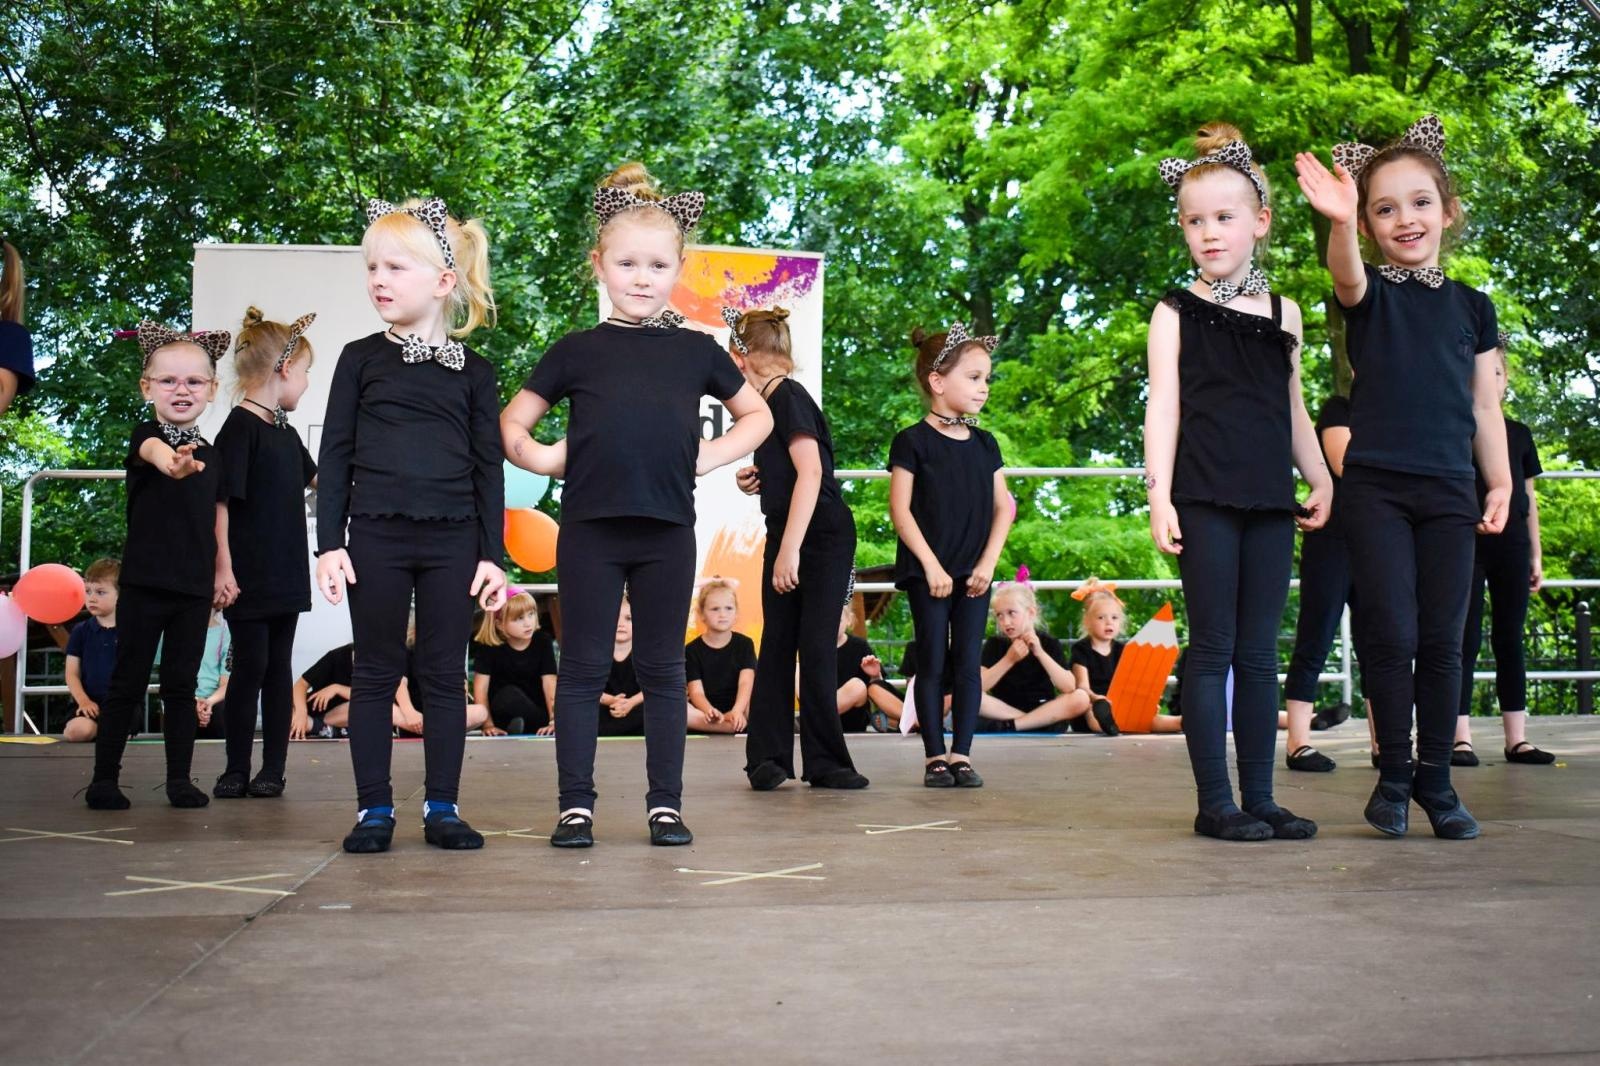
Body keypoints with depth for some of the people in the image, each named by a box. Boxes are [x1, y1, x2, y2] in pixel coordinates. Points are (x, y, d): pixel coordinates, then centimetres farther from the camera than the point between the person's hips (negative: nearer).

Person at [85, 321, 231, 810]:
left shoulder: (209, 454, 8)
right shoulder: (146, 435, -7)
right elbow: (154, 451, -32)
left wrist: (224, 572, 8)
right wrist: (172, 461, -55)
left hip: (194, 587, 4)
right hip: (144, 582, -4)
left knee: (181, 685, 9)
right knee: (128, 682, 2)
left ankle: (179, 779, 16)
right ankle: (104, 778, 12)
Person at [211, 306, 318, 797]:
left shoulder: (285, 429, 13)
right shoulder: (240, 427, -11)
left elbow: (313, 475, 32)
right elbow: (220, 500, -16)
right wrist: (223, 567, -19)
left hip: (286, 570, 7)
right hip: (249, 573, -7)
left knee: (279, 666, 8)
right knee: (250, 665, -2)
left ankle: (273, 769, 15)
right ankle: (236, 770, 9)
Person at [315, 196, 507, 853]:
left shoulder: (473, 371, 5)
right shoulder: (360, 359, 5)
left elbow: (489, 467, 6)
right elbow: (335, 455, 4)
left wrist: (493, 553, 1)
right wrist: (328, 542, -3)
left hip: (453, 539, 0)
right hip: (376, 535, 0)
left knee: (445, 675, 5)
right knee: (376, 672, 5)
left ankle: (442, 807, 14)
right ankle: (374, 809, 13)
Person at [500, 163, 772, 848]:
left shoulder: (697, 351, 6)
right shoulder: (577, 351, 4)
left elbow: (757, 414, 19)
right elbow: (511, 421, 11)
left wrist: (714, 455, 4)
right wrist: (538, 456, -7)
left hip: (667, 530, 1)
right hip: (589, 527, -1)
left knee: (663, 669, 8)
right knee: (583, 667, 4)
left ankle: (665, 803, 17)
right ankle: (576, 804, 12)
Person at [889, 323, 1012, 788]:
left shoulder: (984, 444, 9)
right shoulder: (913, 441, -6)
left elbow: (1003, 507, 9)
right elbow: (900, 509, -9)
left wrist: (988, 562, -2)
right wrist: (931, 565, -13)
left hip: (973, 572, 4)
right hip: (927, 571, -4)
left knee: (968, 662, 5)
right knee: (932, 662, 1)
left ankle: (961, 754, 12)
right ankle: (935, 755, 9)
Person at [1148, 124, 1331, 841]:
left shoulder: (1283, 313, 14)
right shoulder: (1177, 312, 3)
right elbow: (1163, 407, -4)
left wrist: (1321, 480, 19)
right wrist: (1159, 498, -12)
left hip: (1269, 499, 4)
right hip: (1204, 498, -4)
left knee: (1259, 654, 6)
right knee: (1213, 649, -2)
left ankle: (1259, 797, 13)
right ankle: (1214, 802, 4)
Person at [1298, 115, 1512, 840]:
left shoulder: (1472, 306, 11)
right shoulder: (1368, 294, 2)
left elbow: (1485, 404, 12)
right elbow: (1346, 272, -24)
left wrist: (1500, 482, 5)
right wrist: (1340, 221, -44)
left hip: (1449, 489, 3)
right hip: (1375, 486, -3)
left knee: (1442, 639, 5)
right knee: (1390, 632, -5)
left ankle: (1436, 780, 18)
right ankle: (1394, 774, 12)